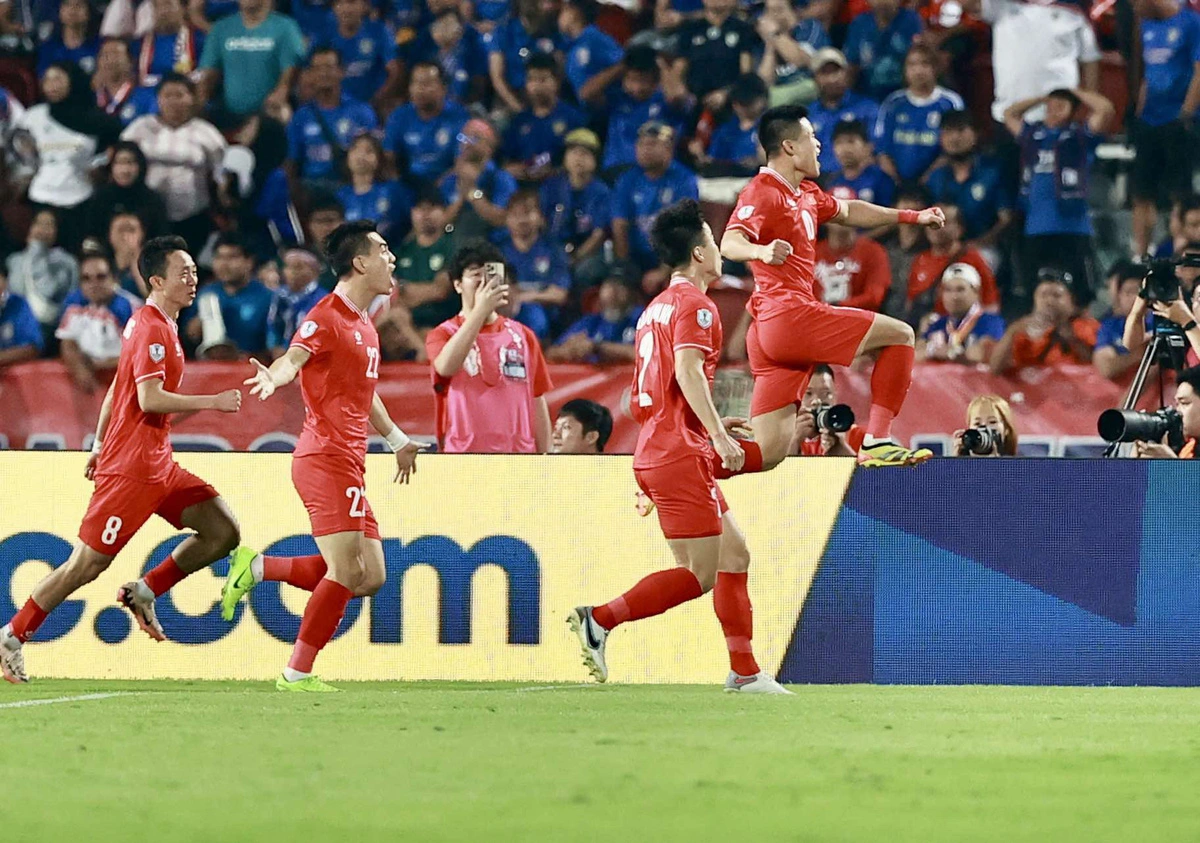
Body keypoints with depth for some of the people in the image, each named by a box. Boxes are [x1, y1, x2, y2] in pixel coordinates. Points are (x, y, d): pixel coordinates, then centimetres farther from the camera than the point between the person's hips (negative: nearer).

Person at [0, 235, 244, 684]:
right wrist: (213, 402, -21)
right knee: (87, 563, -6)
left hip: (158, 463, 10)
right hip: (132, 468, -10)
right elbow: (150, 399, -24)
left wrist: (101, 444, 26)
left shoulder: (149, 324, 16)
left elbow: (116, 391, 22)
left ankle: (143, 592, 9)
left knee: (223, 532, 1)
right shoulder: (153, 330, -15)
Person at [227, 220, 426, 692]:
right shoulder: (326, 318, -10)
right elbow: (293, 358, -27)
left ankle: (257, 568, 12)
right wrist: (274, 377, -50)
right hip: (325, 459, -9)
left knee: (371, 577, 5)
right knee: (347, 572, -13)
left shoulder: (365, 326, 19)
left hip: (351, 466, 9)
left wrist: (397, 440, 42)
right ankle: (297, 674, -6)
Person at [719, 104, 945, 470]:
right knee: (899, 335, -2)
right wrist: (761, 251, -45)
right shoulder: (763, 192, -7)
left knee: (769, 453, 1)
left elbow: (847, 211, 41)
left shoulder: (806, 193, 22)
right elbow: (730, 243, -23)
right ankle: (876, 441, -9)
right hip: (790, 314, -9)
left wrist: (911, 217, 42)